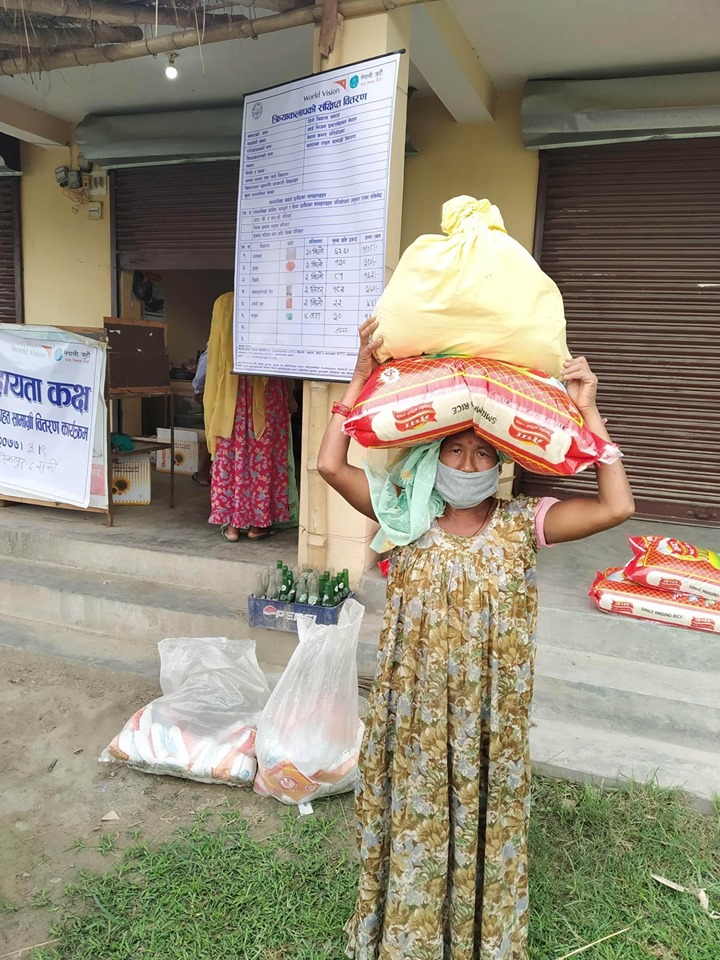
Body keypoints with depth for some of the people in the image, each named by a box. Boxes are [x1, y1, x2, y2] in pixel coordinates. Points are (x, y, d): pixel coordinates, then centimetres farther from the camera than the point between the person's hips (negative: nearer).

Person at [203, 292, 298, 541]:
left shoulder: (224, 303, 3)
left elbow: (214, 358, 6)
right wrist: (289, 397, 9)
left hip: (231, 397, 2)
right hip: (267, 398, -2)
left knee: (231, 456, 7)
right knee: (263, 457, 6)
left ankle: (231, 523, 10)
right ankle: (258, 523, 11)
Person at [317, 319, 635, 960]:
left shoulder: (523, 525, -8)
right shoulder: (408, 518, -7)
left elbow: (617, 506, -20)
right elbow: (332, 466, -17)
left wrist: (586, 411, -19)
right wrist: (361, 379, -19)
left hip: (491, 718, 0)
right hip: (417, 713, 1)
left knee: (485, 829, 19)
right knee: (414, 824, 18)